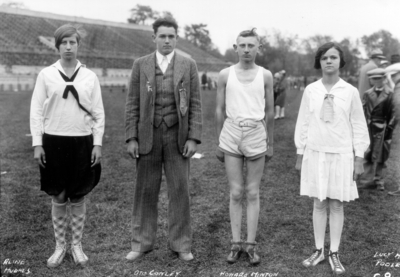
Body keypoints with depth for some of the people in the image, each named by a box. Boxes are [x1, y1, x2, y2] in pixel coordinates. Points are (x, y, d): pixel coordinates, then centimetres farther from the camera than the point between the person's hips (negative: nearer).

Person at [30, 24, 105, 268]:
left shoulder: (90, 76, 3)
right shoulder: (46, 74, 1)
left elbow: (99, 113, 4)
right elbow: (36, 110, 2)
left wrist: (98, 144, -2)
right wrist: (37, 143, -4)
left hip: (82, 142, 0)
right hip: (54, 141, 0)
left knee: (79, 197, 8)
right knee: (58, 197, 7)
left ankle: (77, 245, 23)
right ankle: (60, 246, 22)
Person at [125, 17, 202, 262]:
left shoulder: (188, 65, 2)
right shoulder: (141, 65, 4)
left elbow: (195, 104, 0)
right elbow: (133, 104, 3)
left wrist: (193, 138, -7)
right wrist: (131, 138, -4)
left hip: (177, 136, 0)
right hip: (148, 136, 1)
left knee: (180, 190, 3)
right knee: (145, 191, 7)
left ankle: (181, 244, 16)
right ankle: (142, 242, 20)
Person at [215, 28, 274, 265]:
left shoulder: (266, 76, 3)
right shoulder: (225, 75, 3)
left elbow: (270, 112, 8)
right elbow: (220, 110, 7)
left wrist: (271, 143, 8)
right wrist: (219, 142, 6)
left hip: (256, 134, 0)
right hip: (231, 134, 0)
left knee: (253, 193, 5)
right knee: (236, 193, 5)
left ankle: (251, 244, 14)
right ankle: (236, 243, 14)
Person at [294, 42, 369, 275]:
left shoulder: (350, 92, -3)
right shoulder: (310, 90, 0)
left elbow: (358, 126, 1)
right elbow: (303, 123, 5)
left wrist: (359, 158, -1)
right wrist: (300, 154, 5)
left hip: (341, 154, -1)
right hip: (315, 153, 1)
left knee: (337, 205, 6)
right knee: (319, 204, 8)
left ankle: (334, 253, 16)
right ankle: (319, 250, 20)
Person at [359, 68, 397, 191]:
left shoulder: (389, 93, -3)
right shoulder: (367, 94, 6)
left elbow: (393, 112, -4)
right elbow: (363, 111, 6)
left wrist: (390, 127, -8)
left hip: (382, 128, -2)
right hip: (369, 128, 2)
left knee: (379, 156, 5)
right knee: (367, 156, 3)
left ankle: (378, 181, 16)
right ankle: (367, 180, 11)